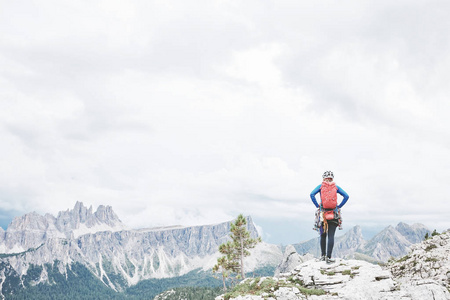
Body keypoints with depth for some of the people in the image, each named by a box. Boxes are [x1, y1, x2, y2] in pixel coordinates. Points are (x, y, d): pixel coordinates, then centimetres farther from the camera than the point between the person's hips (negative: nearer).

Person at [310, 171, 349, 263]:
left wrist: (317, 205, -1)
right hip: (334, 214, 0)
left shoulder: (321, 186, 5)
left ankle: (323, 255, 19)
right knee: (331, 236, -2)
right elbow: (346, 196, -1)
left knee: (323, 235, 14)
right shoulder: (336, 187, 7)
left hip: (323, 213, 0)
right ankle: (328, 257, -8)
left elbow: (312, 194, -9)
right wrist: (339, 206, 4)